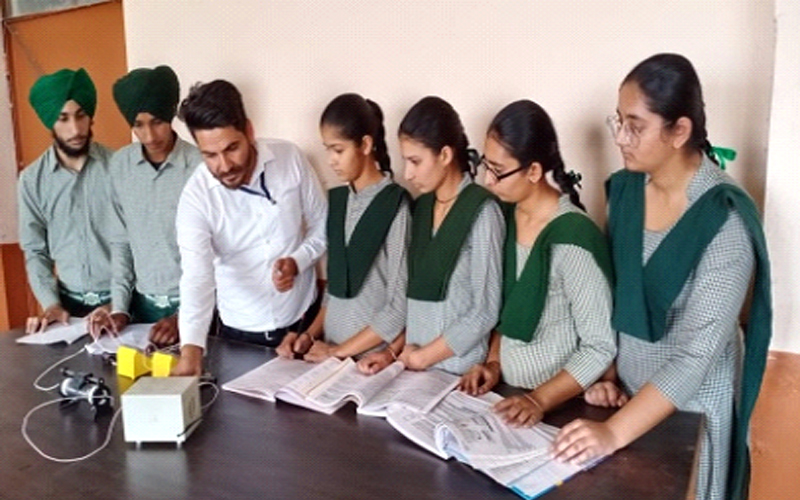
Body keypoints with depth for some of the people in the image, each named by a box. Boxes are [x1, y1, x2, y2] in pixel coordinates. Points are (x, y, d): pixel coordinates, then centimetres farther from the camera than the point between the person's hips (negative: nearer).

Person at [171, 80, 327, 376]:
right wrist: (191, 348, -43)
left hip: (302, 319, 2)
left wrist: (298, 262, -20)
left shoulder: (290, 158, -13)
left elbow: (323, 226, -1)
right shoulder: (195, 196, -18)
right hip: (240, 332, -1)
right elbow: (196, 276, -29)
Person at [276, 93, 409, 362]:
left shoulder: (395, 206, -14)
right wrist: (311, 334, 1)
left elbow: (400, 308, -14)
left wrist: (340, 350, -9)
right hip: (329, 353, 5)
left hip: (374, 358, -5)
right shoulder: (336, 200, 6)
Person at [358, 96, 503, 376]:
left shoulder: (481, 212, -13)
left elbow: (486, 311, -14)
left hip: (461, 373, -5)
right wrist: (394, 351, 2)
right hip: (414, 366, 6)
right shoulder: (422, 206, 7)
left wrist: (423, 356, -8)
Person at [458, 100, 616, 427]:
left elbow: (601, 348, -16)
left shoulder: (572, 239, -20)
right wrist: (493, 362, 0)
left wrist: (540, 399, -20)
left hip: (560, 407, -5)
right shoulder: (505, 216, 0)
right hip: (507, 392, 5)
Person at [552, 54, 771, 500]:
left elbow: (700, 349, -27)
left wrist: (614, 432, -31)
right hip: (627, 388, 5)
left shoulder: (725, 218, -23)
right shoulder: (624, 188, -5)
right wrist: (602, 373, -4)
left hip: (692, 403, -5)